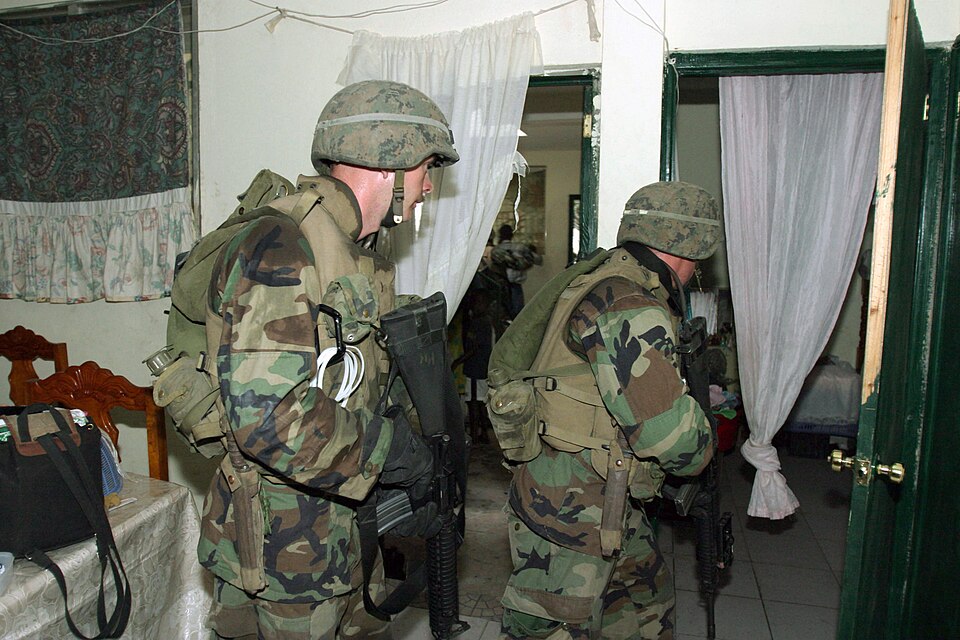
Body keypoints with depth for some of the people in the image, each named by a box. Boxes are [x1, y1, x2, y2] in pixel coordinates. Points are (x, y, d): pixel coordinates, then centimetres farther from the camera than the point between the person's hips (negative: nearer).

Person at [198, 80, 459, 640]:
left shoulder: (369, 258, 9)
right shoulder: (280, 249, -22)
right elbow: (267, 418, -31)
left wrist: (419, 481, 8)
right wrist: (390, 447, -20)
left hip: (351, 525, 9)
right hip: (285, 547, -9)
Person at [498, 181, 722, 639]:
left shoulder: (607, 284, 10)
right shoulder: (630, 309, -24)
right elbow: (669, 429, -27)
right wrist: (700, 449, -5)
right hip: (569, 506, -10)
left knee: (646, 593, 26)